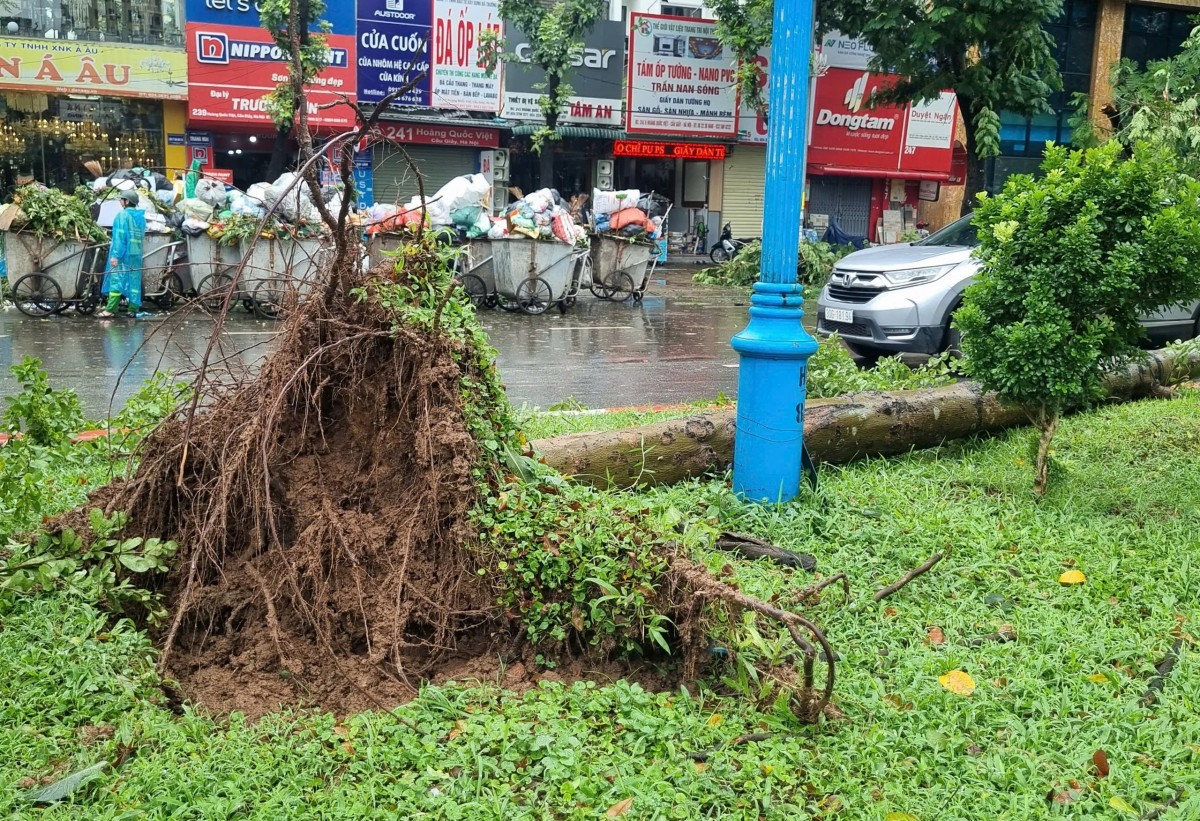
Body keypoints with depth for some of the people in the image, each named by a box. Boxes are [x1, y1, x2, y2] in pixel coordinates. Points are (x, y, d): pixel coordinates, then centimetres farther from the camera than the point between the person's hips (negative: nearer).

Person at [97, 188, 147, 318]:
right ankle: (134, 309, 9)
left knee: (117, 279, -6)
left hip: (123, 254, -7)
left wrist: (115, 255, -16)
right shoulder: (141, 216, 11)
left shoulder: (123, 215, -10)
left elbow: (120, 236, -15)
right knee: (134, 280, 9)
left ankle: (111, 310, -9)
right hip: (137, 254, 7)